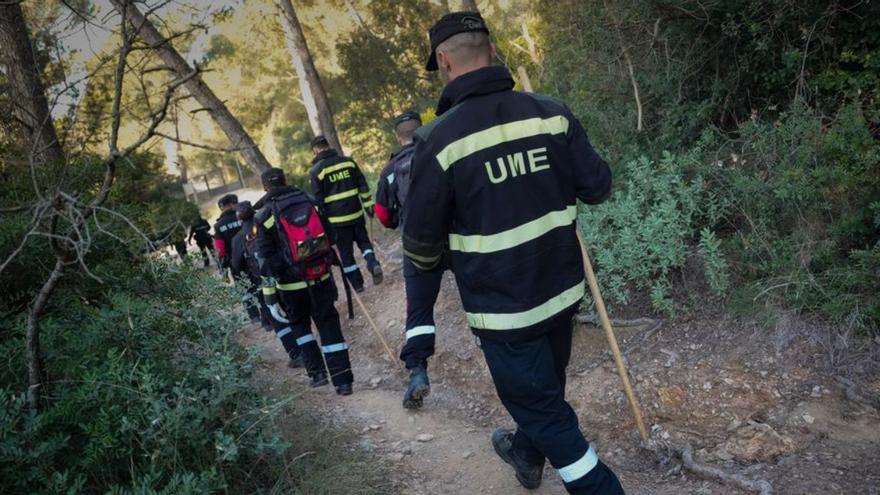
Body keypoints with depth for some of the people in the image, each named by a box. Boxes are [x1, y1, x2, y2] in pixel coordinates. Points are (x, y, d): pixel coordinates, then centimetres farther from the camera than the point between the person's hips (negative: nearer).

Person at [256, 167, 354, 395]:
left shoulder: (264, 217, -8)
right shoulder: (308, 202, 0)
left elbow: (266, 257, -8)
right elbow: (330, 235, 6)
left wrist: (274, 278, 2)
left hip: (292, 284, -2)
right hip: (321, 277, 2)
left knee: (299, 324, 21)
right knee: (329, 325, 7)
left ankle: (316, 371, 16)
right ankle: (343, 380, 5)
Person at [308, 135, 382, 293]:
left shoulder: (316, 170, -6)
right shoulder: (348, 161, 4)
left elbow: (317, 199, -6)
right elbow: (362, 185, 6)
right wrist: (368, 204, 12)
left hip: (337, 218, -3)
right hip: (356, 213, 3)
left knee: (345, 252, 9)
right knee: (363, 240, 21)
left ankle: (357, 283, 14)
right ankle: (373, 264, -5)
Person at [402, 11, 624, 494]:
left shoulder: (439, 138, -18)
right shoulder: (551, 112, -6)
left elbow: (421, 237, -11)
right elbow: (598, 185, -1)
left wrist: (424, 263, 12)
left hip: (503, 305, -6)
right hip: (561, 290, 6)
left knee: (544, 410, 10)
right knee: (543, 388, 27)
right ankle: (526, 456, 53)